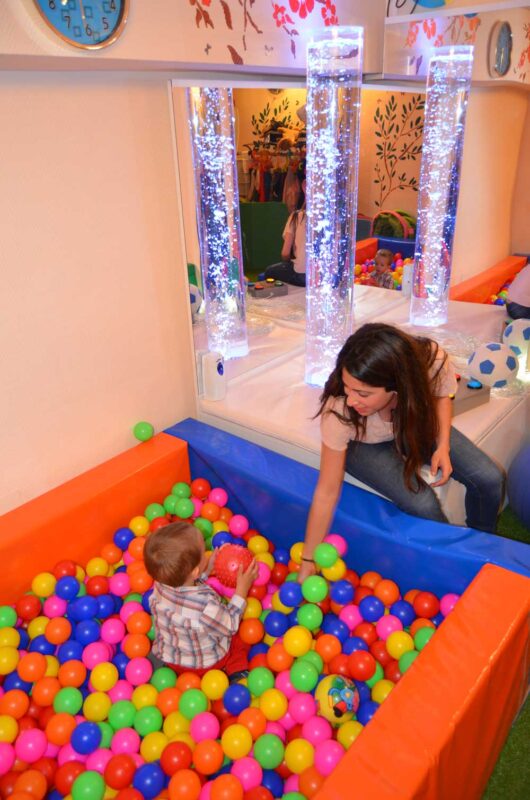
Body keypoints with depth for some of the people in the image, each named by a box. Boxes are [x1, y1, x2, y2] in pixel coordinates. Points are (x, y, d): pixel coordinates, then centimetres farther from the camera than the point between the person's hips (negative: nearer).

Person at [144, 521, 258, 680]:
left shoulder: (160, 584, -25)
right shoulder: (206, 605, -43)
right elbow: (230, 625, -20)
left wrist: (208, 569, -6)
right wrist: (243, 588, -15)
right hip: (204, 664, -4)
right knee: (241, 640, 20)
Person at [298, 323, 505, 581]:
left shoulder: (432, 361, -34)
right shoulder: (339, 410, -39)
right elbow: (327, 491, -29)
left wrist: (442, 446, -19)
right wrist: (307, 562, -23)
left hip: (415, 426, 3)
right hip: (364, 445, -3)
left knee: (490, 479, -7)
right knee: (423, 506, -23)